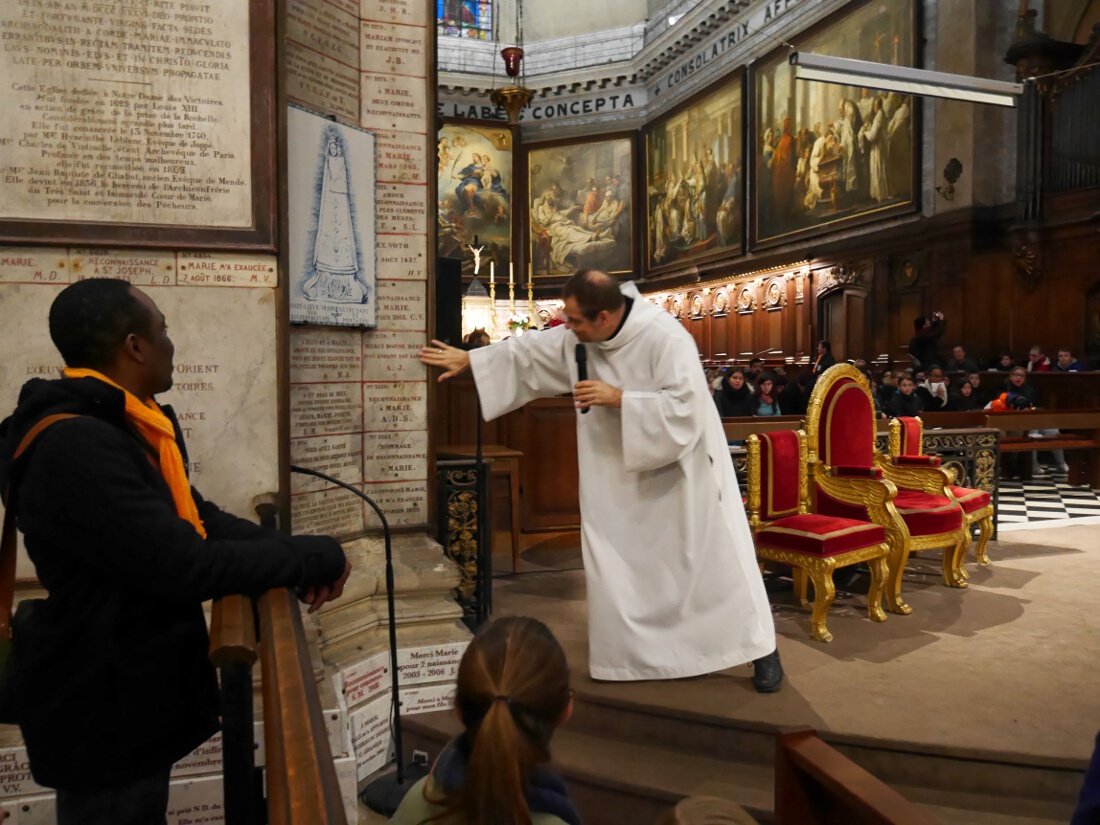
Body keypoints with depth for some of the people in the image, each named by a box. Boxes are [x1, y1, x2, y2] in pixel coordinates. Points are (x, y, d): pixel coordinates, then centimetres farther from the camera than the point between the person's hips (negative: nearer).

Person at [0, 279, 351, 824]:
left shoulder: (123, 426, 5)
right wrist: (317, 557, -21)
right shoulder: (73, 448, -29)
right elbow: (186, 566, -32)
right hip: (102, 709, -9)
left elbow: (195, 516, 7)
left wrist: (296, 559, -9)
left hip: (138, 689, 9)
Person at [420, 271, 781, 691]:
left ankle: (761, 648, 19)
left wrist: (617, 397, -28)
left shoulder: (666, 338, -24)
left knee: (713, 558, 3)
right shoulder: (579, 337, -4)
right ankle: (630, 653, 25)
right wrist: (468, 359, 7)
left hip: (683, 469, -6)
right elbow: (529, 351, 7)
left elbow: (685, 405, -29)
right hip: (624, 473, 6)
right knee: (618, 565, 8)